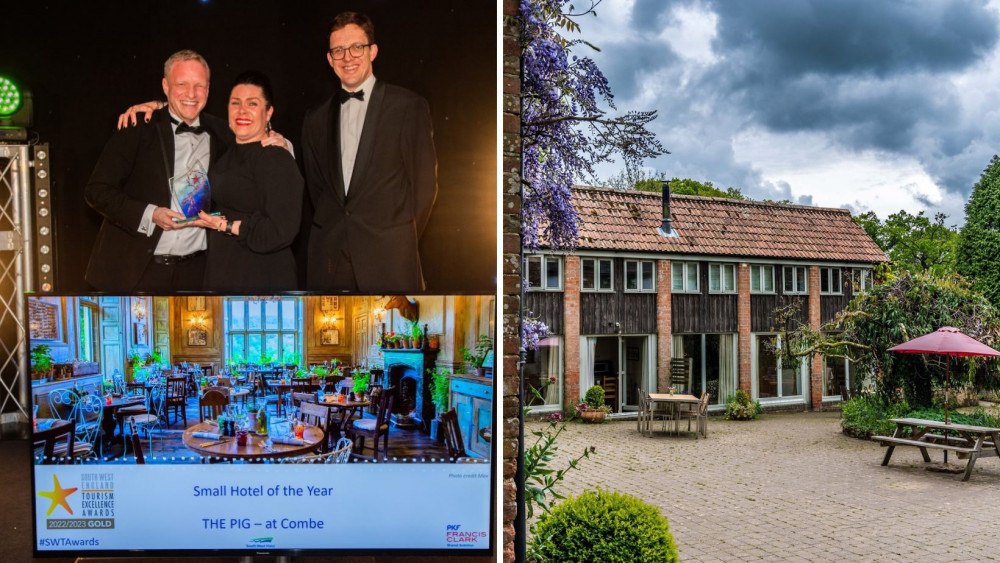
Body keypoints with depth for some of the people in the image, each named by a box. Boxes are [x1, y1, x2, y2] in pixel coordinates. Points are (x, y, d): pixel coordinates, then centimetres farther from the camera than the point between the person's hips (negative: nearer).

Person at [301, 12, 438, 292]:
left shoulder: (409, 106, 1)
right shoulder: (316, 119, 13)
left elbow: (425, 184, 0)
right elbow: (315, 187, 18)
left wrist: (402, 242, -1)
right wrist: (328, 232, 7)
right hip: (329, 257, 3)